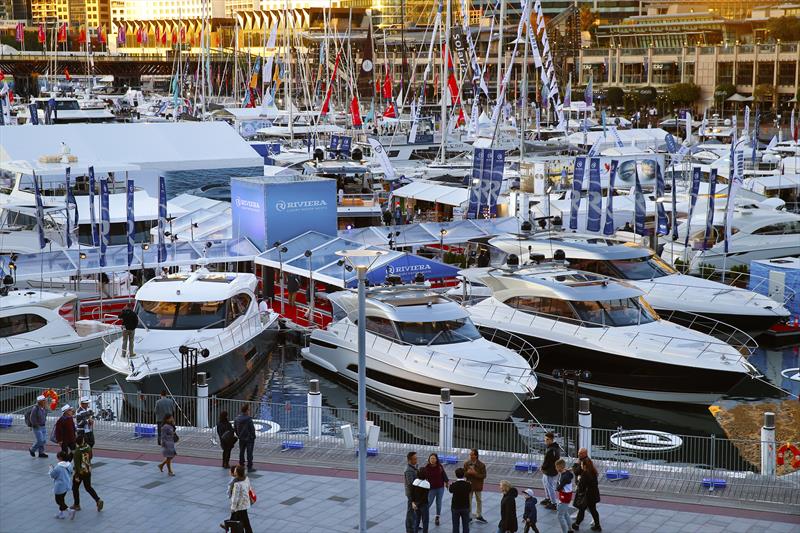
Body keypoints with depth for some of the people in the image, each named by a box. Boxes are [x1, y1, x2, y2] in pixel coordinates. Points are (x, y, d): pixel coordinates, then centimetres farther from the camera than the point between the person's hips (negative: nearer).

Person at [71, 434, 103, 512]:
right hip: (88, 471, 6)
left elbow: (77, 464, -22)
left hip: (80, 472, -6)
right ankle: (98, 500, 3)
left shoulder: (78, 451, -24)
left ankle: (76, 505, 24)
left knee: (75, 488, 15)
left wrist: (77, 476, -17)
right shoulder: (89, 447, -6)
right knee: (88, 487, 18)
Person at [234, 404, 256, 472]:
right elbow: (252, 429, -18)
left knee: (241, 452, 17)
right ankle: (249, 467, 2)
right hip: (249, 438, -6)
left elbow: (235, 428, 8)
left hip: (241, 438, 6)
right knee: (249, 453, 0)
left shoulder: (237, 419, -1)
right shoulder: (248, 419, -22)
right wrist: (253, 436, -3)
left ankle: (241, 466, 24)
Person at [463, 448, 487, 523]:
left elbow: (484, 476, -12)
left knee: (478, 501, 16)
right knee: (468, 501, 5)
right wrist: (467, 473, -22)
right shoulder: (466, 463, -6)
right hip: (469, 485, 0)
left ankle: (479, 516, 31)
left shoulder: (481, 465, -12)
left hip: (478, 486, 0)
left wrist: (475, 473, -25)